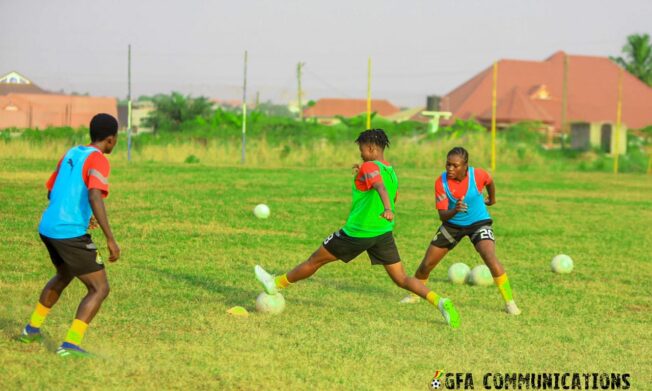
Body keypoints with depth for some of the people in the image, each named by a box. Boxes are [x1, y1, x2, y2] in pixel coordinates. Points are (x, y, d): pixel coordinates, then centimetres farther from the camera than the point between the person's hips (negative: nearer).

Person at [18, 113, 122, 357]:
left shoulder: (70, 154, 14)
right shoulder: (98, 160, -11)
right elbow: (95, 197, -25)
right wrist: (110, 239, -25)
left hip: (47, 229, 9)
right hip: (71, 234, -9)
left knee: (64, 275, 33)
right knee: (100, 289, -1)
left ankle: (32, 330, 40)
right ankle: (70, 344, -13)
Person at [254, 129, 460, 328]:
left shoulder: (369, 167, -12)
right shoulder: (391, 172, 12)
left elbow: (380, 187, -32)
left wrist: (387, 209, -51)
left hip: (356, 232, -6)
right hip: (383, 233, 6)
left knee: (315, 260, 11)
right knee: (402, 279, 2)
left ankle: (276, 283, 27)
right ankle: (441, 302, -18)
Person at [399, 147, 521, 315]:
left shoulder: (477, 175, -22)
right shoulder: (441, 182, -21)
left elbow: (489, 182, 5)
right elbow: (442, 215, -24)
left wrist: (492, 199, 23)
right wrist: (454, 210, -47)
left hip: (478, 223, -2)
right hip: (452, 224, 2)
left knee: (491, 260, -25)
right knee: (427, 264, 5)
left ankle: (510, 302, -12)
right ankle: (414, 294, 34)